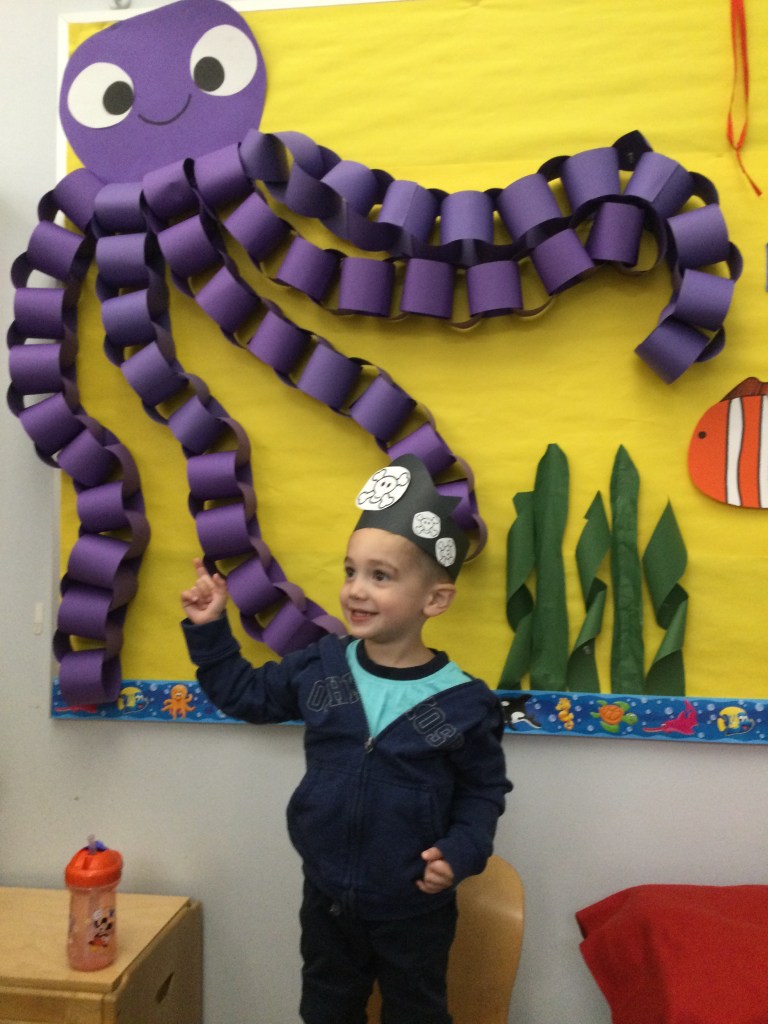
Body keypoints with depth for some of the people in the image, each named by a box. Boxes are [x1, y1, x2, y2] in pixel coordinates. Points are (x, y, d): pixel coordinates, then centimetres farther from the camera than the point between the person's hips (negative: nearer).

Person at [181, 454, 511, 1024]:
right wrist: (210, 629, -3)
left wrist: (460, 853, -20)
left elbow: (484, 790, -6)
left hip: (414, 909, -3)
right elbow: (244, 693, 5)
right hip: (326, 898, 3)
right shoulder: (320, 667, -10)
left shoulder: (463, 703, -19)